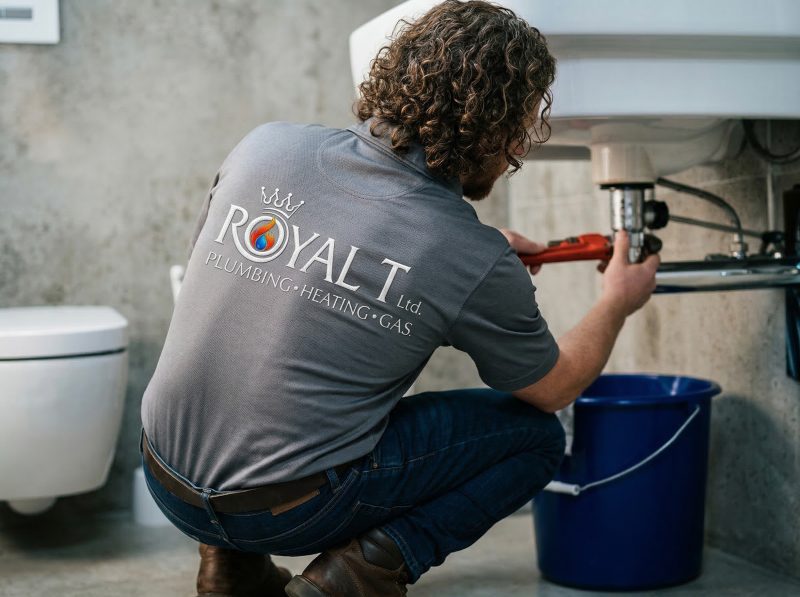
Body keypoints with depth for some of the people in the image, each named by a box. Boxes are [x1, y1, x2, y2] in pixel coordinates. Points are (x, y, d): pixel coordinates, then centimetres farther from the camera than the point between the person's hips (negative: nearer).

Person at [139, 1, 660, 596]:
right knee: (536, 434, 11)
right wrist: (617, 304, 25)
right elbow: (554, 387, 6)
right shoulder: (476, 263, -13)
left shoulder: (265, 146, -3)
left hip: (168, 484, 5)